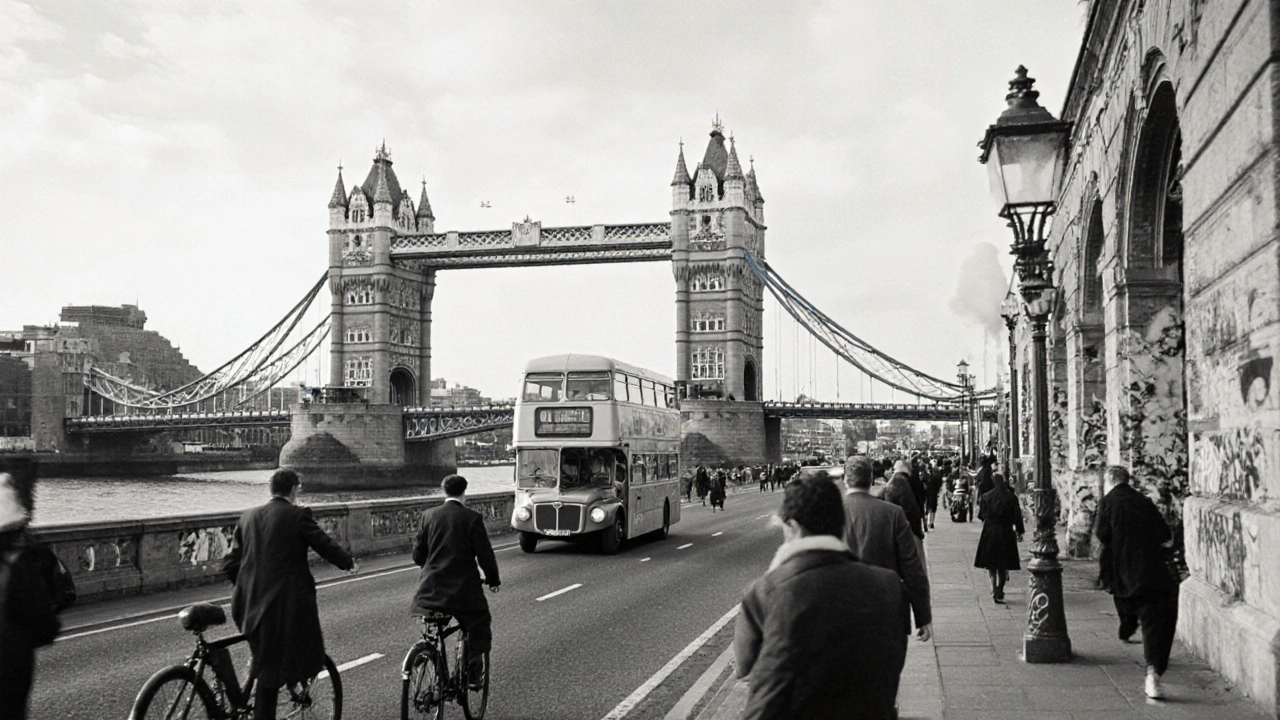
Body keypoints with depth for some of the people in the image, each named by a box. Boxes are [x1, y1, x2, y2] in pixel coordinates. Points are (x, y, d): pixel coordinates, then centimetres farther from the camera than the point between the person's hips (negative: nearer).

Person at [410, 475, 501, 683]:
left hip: (431, 588, 4)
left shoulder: (429, 516, 6)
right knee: (480, 627, 16)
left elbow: (418, 554, 10)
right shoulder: (472, 518, -6)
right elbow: (485, 555, -6)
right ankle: (473, 671, 7)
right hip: (463, 587, -4)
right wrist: (493, 580, 10)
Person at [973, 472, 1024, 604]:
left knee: (991, 564, 10)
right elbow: (1017, 516, -2)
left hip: (989, 532, 0)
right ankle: (999, 592, 3)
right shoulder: (1011, 497, -5)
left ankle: (994, 590, -3)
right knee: (1003, 565, 8)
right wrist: (1019, 532, 8)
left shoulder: (985, 497, -4)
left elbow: (981, 515, 2)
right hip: (1006, 533, 0)